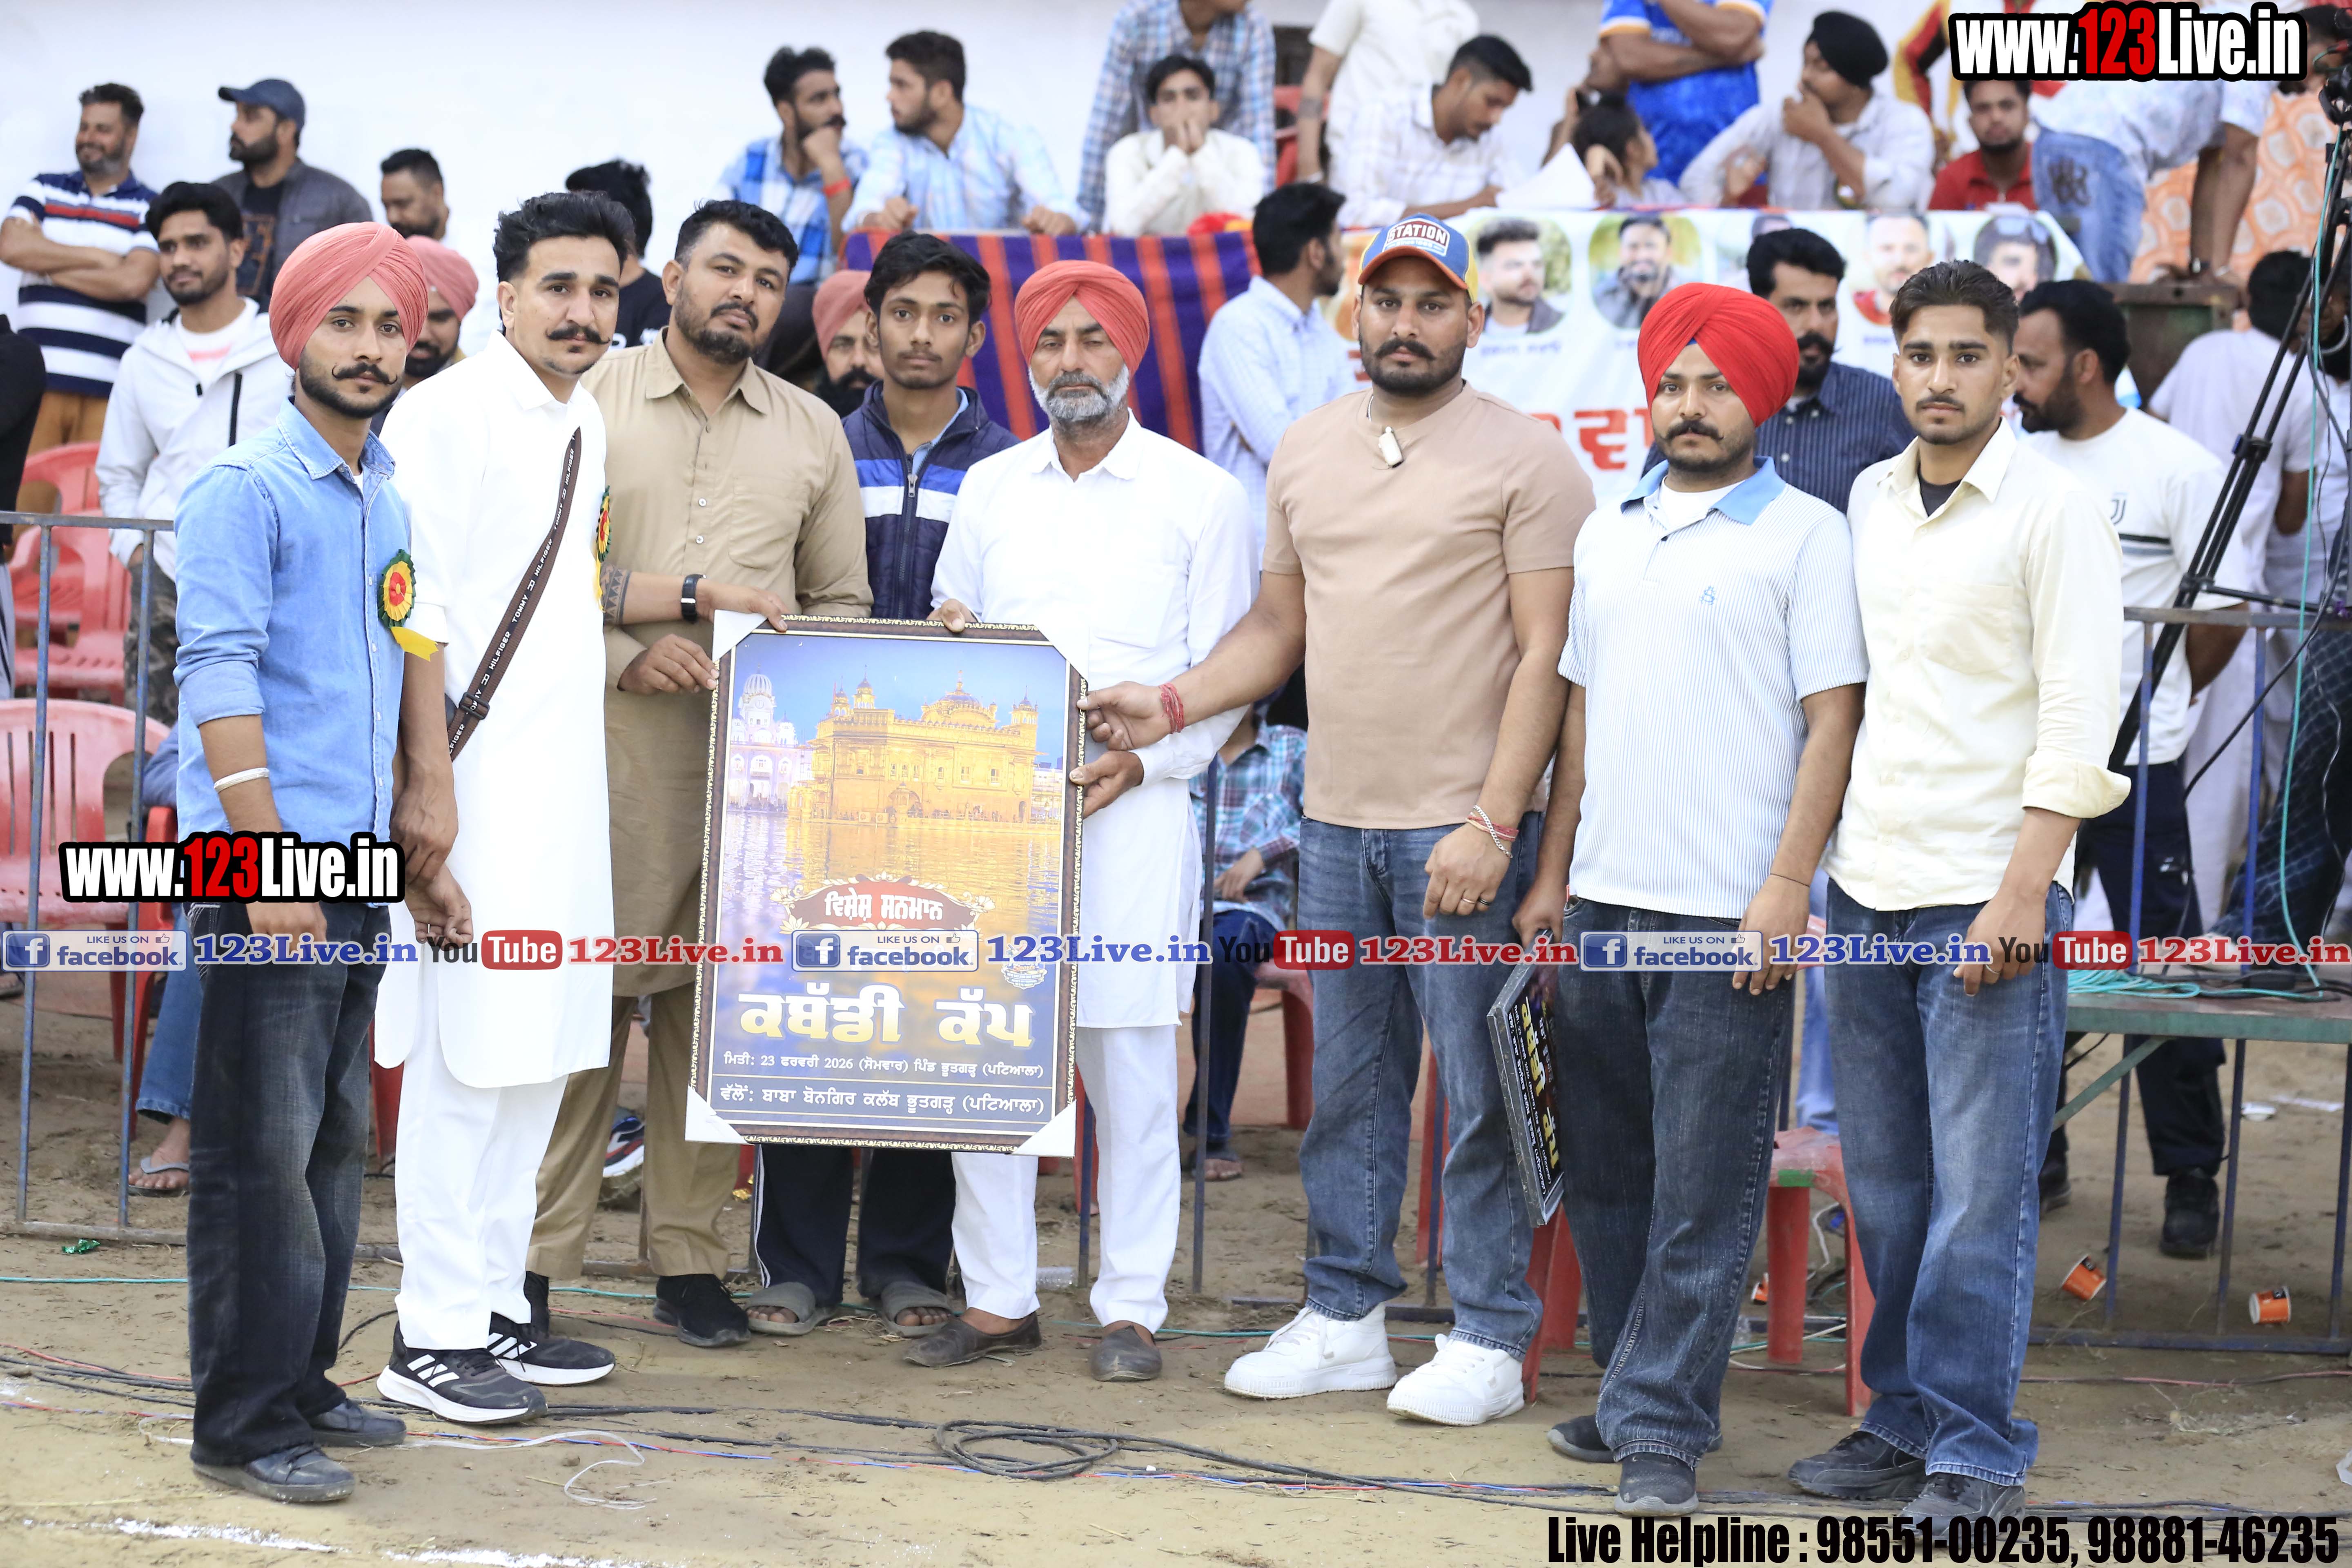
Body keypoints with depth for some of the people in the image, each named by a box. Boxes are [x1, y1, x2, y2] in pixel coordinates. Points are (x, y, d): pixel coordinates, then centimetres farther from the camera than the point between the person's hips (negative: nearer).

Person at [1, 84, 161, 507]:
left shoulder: (150, 210, 8)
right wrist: (97, 258, 0)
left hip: (107, 391, -2)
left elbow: (132, 281, -8)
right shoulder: (43, 190, 17)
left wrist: (49, 267, -1)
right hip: (38, 379, 2)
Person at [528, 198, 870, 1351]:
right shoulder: (588, 400, 5)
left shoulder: (813, 434, 15)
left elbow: (842, 605, 17)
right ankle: (536, 1256, -1)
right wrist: (660, 621, -13)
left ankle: (689, 1257, 11)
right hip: (608, 738, -3)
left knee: (717, 1002, 4)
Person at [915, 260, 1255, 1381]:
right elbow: (948, 640, 20)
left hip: (1131, 813, -3)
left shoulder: (1200, 496, 3)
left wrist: (1143, 760, -13)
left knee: (1131, 1065, -2)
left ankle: (1131, 1308, 7)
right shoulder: (989, 489, 14)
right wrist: (948, 637, -3)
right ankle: (997, 1297, 13)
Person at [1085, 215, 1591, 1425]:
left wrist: (1491, 825, -16)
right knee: (1346, 1084, 12)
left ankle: (1488, 1338, 7)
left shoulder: (1525, 457, -5)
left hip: (1465, 827, -6)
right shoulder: (1306, 451, 13)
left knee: (1478, 1089, -2)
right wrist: (1172, 704, 5)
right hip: (1335, 823, 6)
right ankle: (1343, 1319, 21)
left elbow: (1547, 653, -9)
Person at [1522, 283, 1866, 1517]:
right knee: (1604, 1170, 11)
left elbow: (1832, 721, -6)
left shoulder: (1803, 535, -2)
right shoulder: (1609, 532, 16)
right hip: (1603, 903, 6)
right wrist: (1550, 878, 16)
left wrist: (1788, 884, -14)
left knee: (1704, 1185, -4)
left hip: (1730, 913, -6)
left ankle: (1661, 1429, 0)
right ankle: (1631, 1391, 25)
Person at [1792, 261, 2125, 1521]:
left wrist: (2024, 892, -17)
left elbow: (2080, 718, -10)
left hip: (1987, 895, -6)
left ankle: (1976, 1455, 3)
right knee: (1883, 1181, 11)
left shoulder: (2054, 510, -6)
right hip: (1865, 890, 6)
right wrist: (1811, 864, 14)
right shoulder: (1868, 500, 12)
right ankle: (1903, 1421, 21)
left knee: (1981, 1187, -4)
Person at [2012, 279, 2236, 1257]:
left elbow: (2225, 611, -2)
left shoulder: (2176, 467, -7)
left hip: (2135, 767, -5)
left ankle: (2191, 1178, 8)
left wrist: (2154, 701, 6)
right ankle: (2034, 1155, 24)